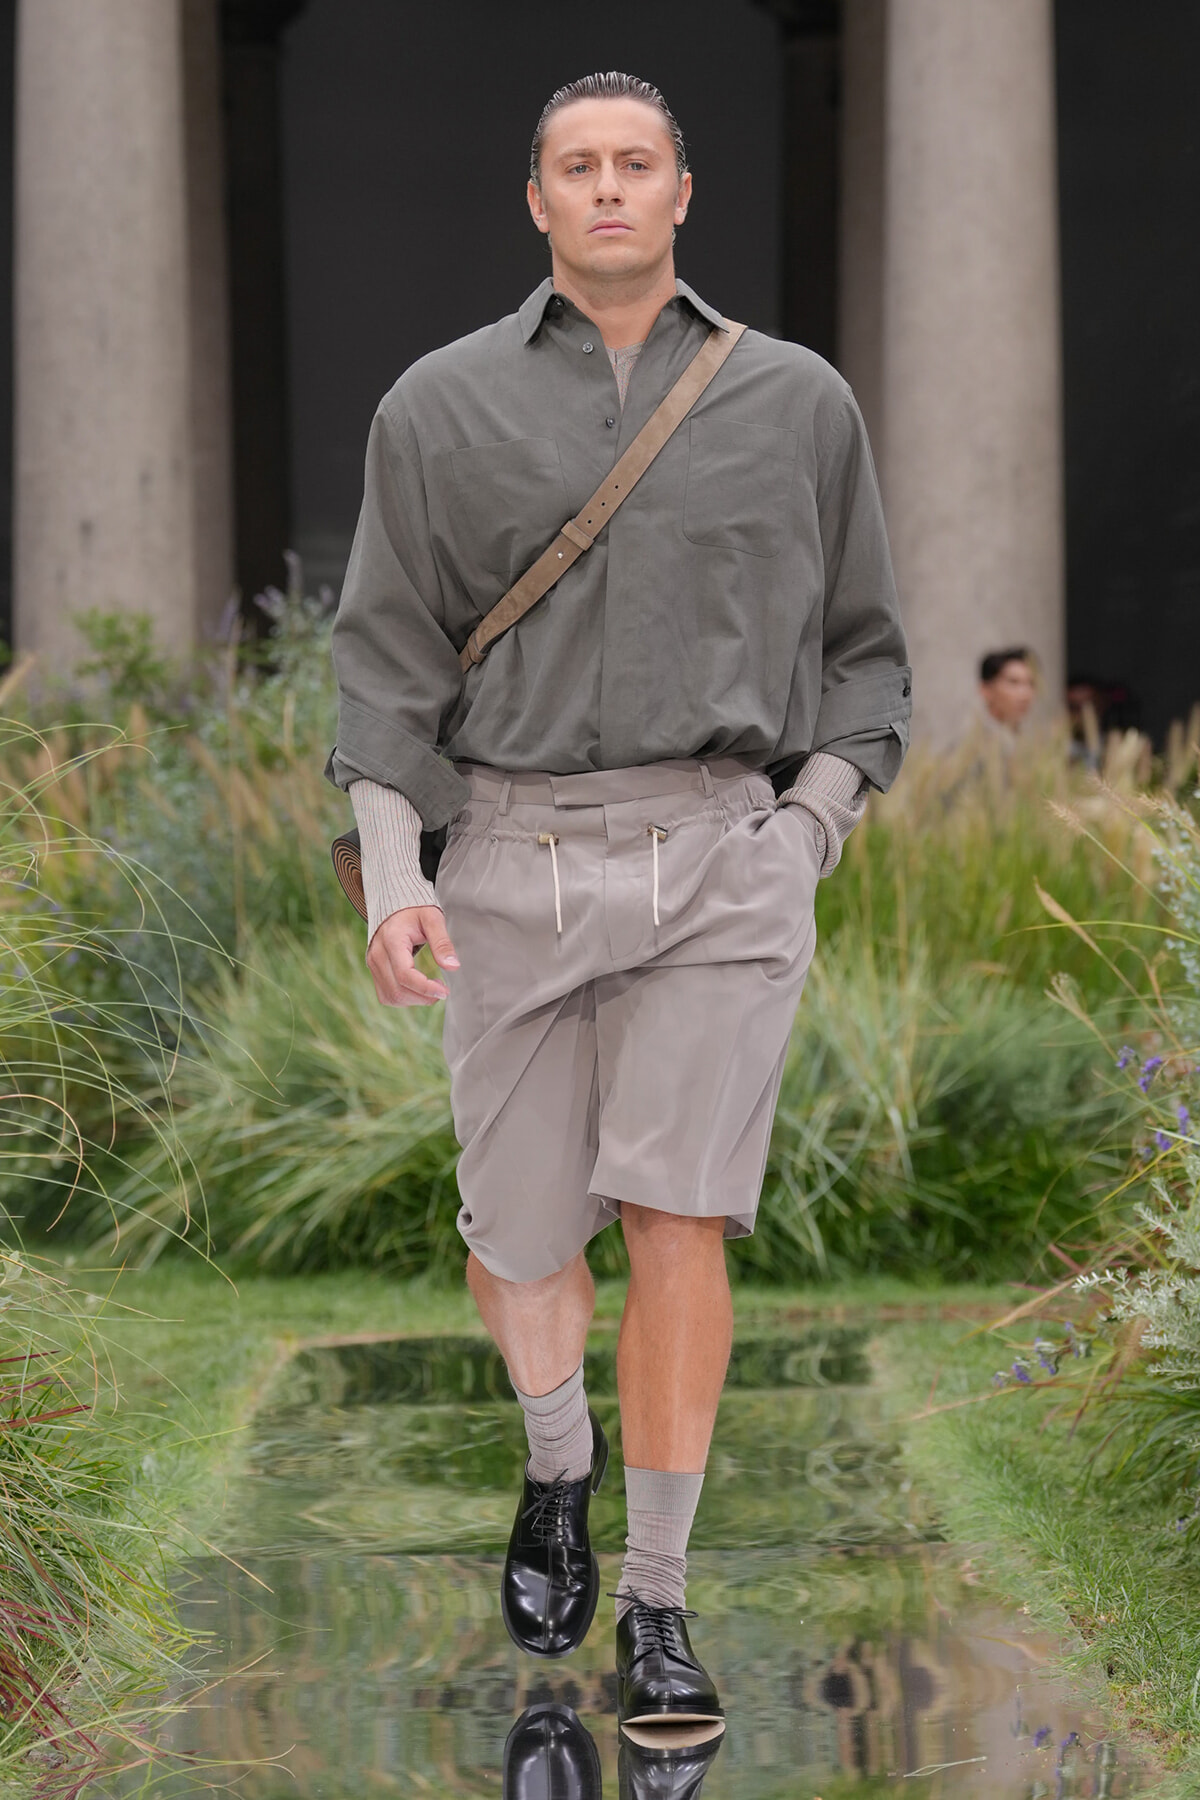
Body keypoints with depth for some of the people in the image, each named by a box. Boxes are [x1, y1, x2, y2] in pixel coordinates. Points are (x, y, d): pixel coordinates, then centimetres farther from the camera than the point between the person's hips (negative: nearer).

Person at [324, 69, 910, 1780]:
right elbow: (387, 657, 5)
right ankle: (556, 1465, 39)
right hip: (514, 864, 1)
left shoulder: (798, 402, 8)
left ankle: (657, 1603, -4)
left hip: (724, 859, -1)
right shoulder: (443, 406, 7)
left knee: (677, 1219, -11)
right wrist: (393, 871, -7)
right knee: (518, 1232, 8)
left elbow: (864, 650, 15)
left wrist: (816, 825, 1)